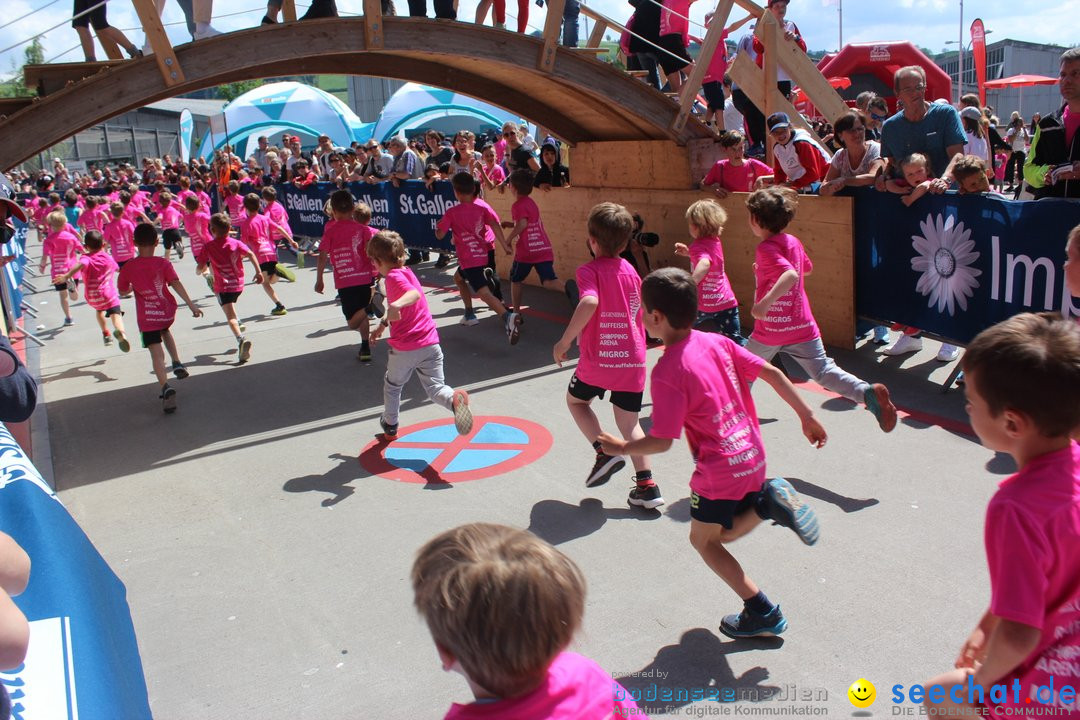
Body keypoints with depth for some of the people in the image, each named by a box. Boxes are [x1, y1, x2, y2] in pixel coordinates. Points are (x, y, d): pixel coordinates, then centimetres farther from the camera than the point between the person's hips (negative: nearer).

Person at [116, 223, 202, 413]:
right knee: (165, 330, 35)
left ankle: (166, 387, -23)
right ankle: (177, 363, 22)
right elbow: (176, 284, -15)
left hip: (147, 318, -2)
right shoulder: (163, 263, -6)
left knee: (156, 353, -5)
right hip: (168, 312, 2)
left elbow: (123, 291, 7)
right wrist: (191, 304, -17)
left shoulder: (128, 268, -4)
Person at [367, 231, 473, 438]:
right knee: (435, 388, 2)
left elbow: (414, 294, -34)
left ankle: (390, 425, 39)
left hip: (404, 349, -6)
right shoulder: (406, 273, 16)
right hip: (431, 343, 6)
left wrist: (395, 305, -52)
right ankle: (454, 399, -31)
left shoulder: (394, 276, -12)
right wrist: (383, 324, 40)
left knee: (392, 386, 20)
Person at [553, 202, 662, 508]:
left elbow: (589, 302, -31)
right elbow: (640, 316, 14)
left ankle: (605, 452, 8)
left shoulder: (590, 270, -10)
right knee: (629, 423, 16)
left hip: (598, 359, -5)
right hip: (633, 360, 5)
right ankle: (647, 486, 12)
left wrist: (564, 341, -24)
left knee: (576, 400, 23)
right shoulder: (631, 271, 8)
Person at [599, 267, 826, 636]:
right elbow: (771, 373, 1)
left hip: (719, 471, -8)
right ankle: (767, 501, -1)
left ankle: (763, 613, 18)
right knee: (726, 533, 26)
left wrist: (622, 447, -4)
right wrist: (807, 417, 11)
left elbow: (662, 441, -22)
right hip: (753, 456, 8)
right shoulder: (717, 342, -1)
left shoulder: (668, 371, -23)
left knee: (703, 539, 17)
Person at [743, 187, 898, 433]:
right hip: (803, 326, 6)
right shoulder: (793, 241, 8)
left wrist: (764, 303, -40)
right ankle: (868, 392, -24)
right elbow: (807, 269, 27)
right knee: (824, 371, -1)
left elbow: (791, 275, -31)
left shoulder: (765, 249, -15)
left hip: (770, 330, -6)